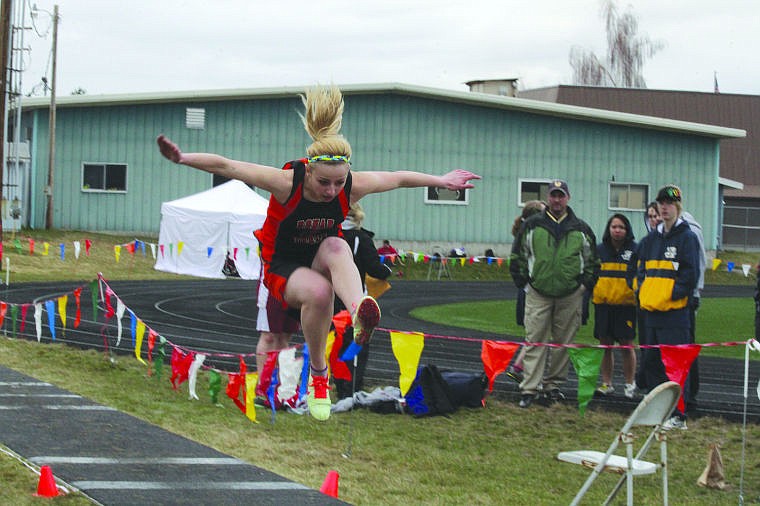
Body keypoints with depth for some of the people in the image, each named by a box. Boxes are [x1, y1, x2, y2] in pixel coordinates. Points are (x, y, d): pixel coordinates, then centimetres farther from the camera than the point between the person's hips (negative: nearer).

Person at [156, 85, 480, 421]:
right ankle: (317, 373, -17)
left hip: (322, 264, 3)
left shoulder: (353, 186, -15)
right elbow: (225, 166, -21)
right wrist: (183, 158, -32)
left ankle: (359, 312, -59)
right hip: (282, 267, -3)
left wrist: (442, 181, 13)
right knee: (318, 291, -36)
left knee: (336, 245, -33)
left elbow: (400, 178, 3)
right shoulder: (286, 182, -24)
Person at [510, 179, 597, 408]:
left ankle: (553, 383, 18)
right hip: (538, 294, -2)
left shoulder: (581, 229, 7)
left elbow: (591, 259, 17)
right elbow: (518, 255, 10)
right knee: (534, 341, -5)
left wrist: (585, 283, 7)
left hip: (570, 296, 2)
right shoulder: (532, 225, 4)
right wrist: (523, 281, 3)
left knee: (563, 343, 6)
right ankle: (529, 389, -5)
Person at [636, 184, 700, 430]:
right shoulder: (651, 239, 16)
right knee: (650, 362, 11)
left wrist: (670, 296, -15)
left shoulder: (687, 237, -3)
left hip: (674, 314, -7)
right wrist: (643, 292, 3)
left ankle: (678, 416, -6)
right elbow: (641, 269, 21)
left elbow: (691, 275, -9)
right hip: (651, 312, 7)